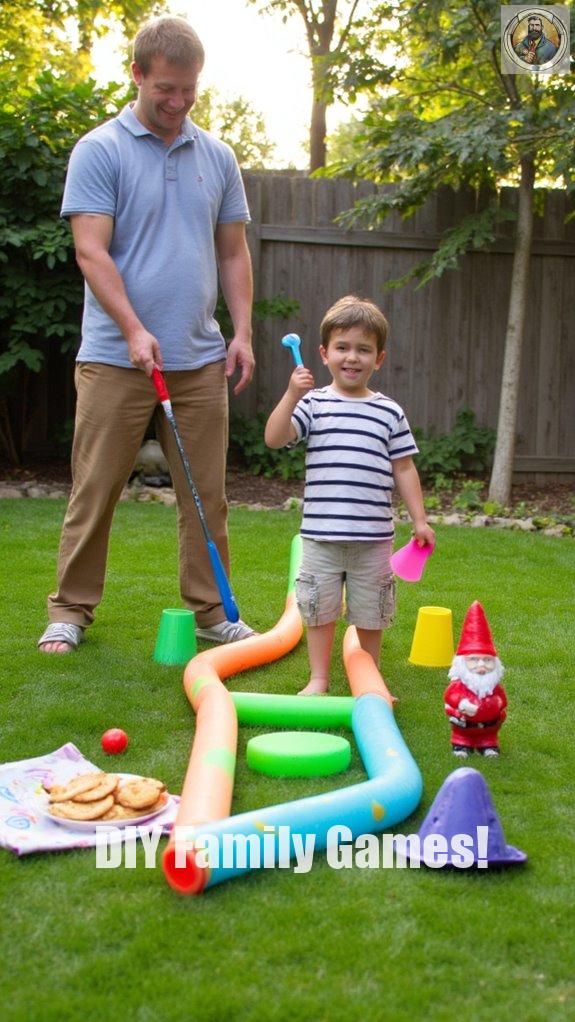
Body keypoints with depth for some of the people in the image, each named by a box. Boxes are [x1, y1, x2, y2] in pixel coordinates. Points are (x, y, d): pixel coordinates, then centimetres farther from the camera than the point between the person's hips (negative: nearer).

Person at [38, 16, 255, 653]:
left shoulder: (217, 158, 13)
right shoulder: (99, 151, -2)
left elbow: (233, 253, 16)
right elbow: (91, 250, -10)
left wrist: (242, 331, 6)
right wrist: (134, 330, -19)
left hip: (201, 359, 4)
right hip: (116, 357, -4)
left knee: (206, 493, 7)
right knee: (95, 490, 2)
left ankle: (211, 609, 18)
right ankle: (71, 609, 15)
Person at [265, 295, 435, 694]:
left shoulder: (390, 413, 5)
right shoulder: (314, 404, 1)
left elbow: (404, 469, 8)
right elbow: (274, 438, -11)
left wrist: (420, 520, 5)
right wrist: (292, 395, -22)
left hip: (374, 536, 1)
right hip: (321, 534, -1)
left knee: (370, 613, 11)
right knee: (319, 609, 8)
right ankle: (319, 679, 22)